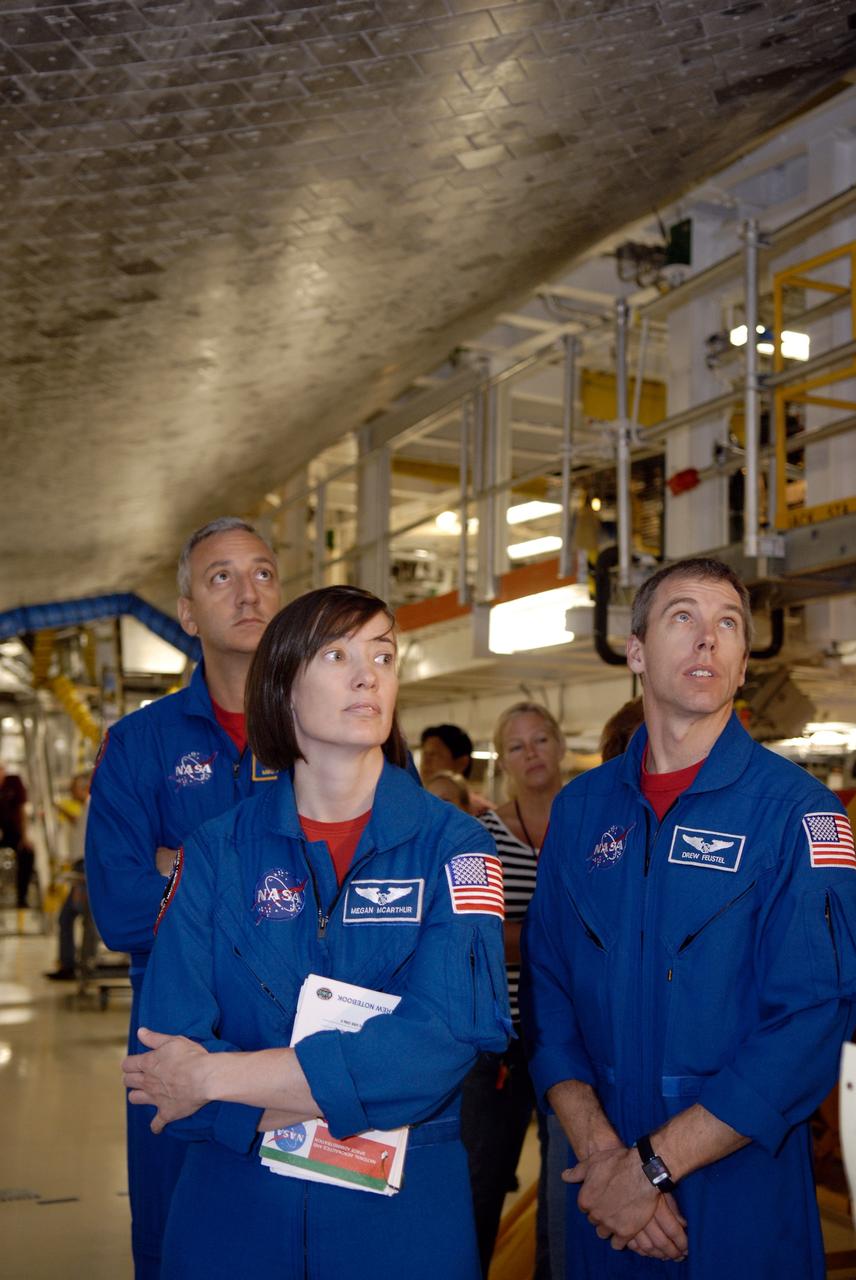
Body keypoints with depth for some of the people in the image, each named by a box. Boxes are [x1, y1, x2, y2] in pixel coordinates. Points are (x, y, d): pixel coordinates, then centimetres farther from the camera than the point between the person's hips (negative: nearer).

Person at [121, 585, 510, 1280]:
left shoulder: (452, 845, -6)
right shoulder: (217, 852, -3)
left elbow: (446, 1036, -19)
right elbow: (167, 1056, -10)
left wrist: (215, 1076, -17)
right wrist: (362, 1093, -20)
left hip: (403, 1206, -1)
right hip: (234, 1203, 1)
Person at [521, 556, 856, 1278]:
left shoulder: (798, 811, -9)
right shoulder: (580, 809, 3)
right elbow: (548, 990, 0)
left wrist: (653, 1165, -17)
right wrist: (603, 1154, -13)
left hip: (743, 1186, -3)